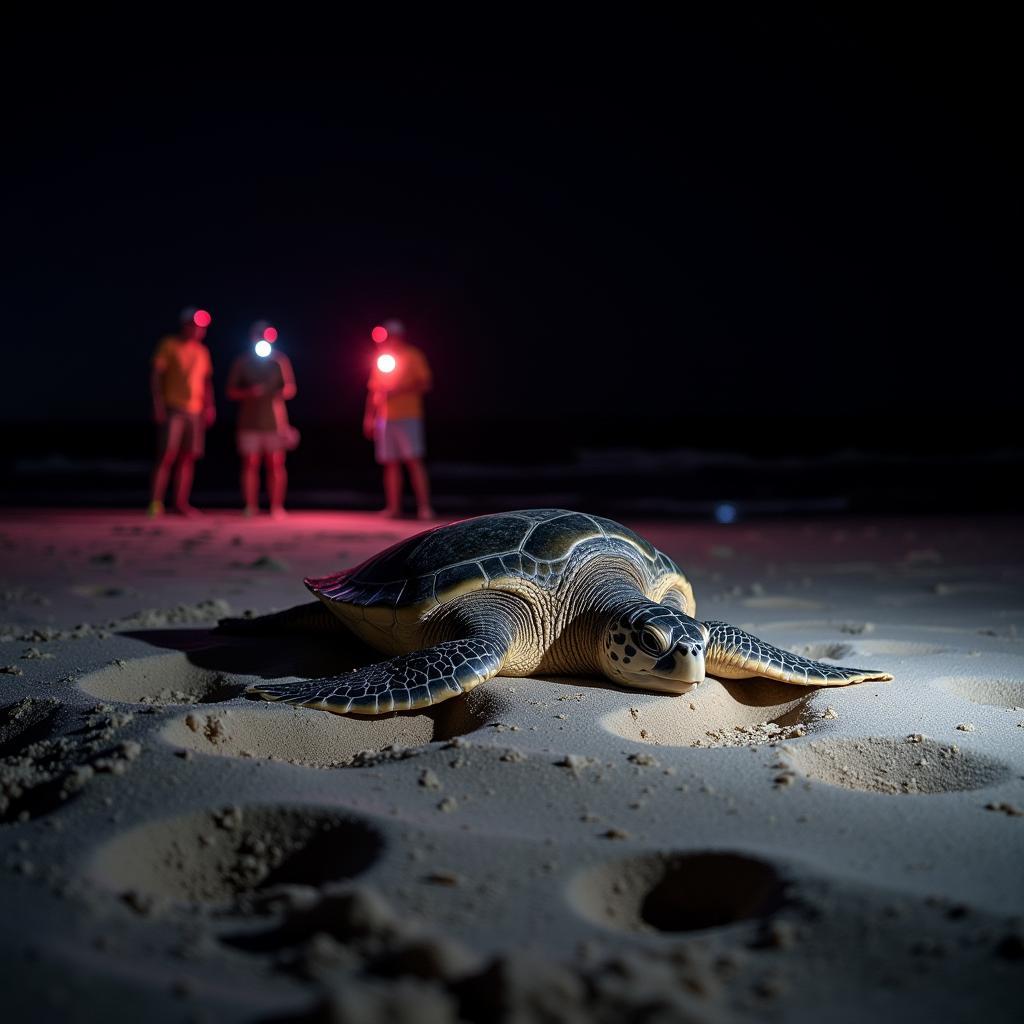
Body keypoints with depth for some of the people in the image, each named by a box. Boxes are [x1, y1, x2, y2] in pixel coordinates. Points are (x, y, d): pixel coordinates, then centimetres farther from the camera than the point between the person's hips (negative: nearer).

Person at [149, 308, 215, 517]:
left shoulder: (202, 352, 16)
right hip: (173, 408, -5)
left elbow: (207, 380, 19)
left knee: (189, 456, 2)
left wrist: (209, 406, 8)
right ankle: (156, 502, -9)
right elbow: (156, 375, -4)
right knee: (168, 455, -11)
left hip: (196, 411, 5)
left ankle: (182, 502, 6)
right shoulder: (169, 345, 0)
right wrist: (158, 404, -12)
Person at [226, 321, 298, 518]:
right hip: (250, 421, 0)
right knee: (250, 464, -2)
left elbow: (291, 389, 8)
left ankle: (277, 506, -1)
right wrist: (249, 392, -12)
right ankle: (250, 506, 2)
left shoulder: (280, 360, 10)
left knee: (276, 464, -4)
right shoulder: (242, 362, 10)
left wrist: (281, 393, -15)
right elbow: (231, 391, 8)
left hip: (274, 420, 0)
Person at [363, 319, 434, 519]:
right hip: (384, 418, 5)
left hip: (407, 417, -5)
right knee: (390, 463, 3)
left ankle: (424, 506, -11)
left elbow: (424, 385, -6)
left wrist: (397, 390, -14)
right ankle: (394, 507, 6)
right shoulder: (380, 359, 18)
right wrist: (369, 416, 11)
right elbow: (373, 391, 19)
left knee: (414, 461, -10)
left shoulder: (413, 356, 2)